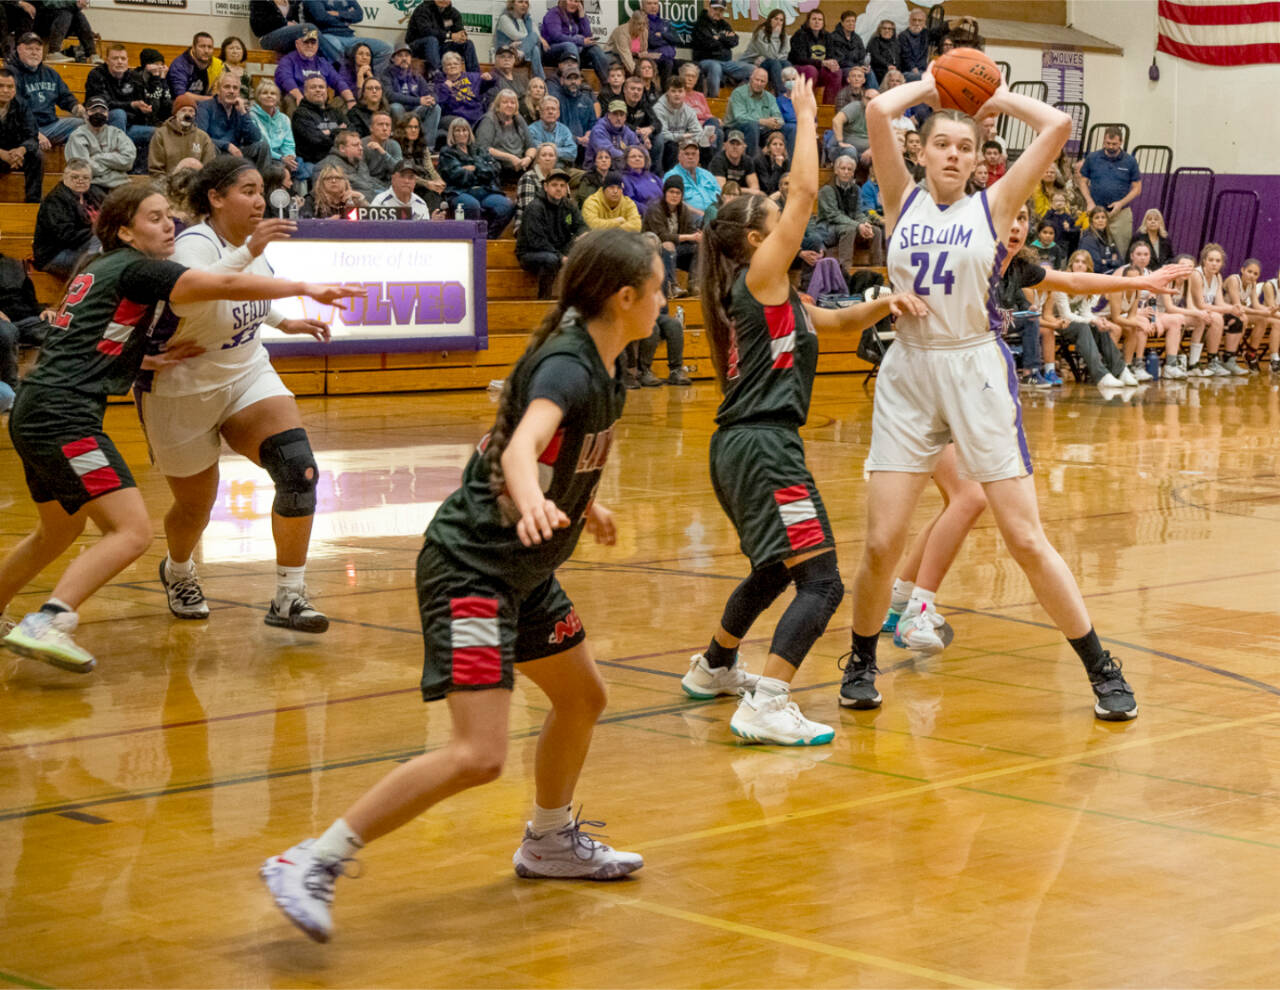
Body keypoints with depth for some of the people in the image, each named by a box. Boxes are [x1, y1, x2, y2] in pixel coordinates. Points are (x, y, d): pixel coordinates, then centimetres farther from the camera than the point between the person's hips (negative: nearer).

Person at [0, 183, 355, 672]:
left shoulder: (97, 268, 20)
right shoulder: (137, 268, -8)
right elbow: (226, 285, -18)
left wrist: (144, 360, 16)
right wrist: (306, 288, -15)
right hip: (63, 416, -10)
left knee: (59, 531, 29)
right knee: (132, 531, -17)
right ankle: (44, 625, -26)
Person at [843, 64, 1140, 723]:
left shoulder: (993, 206, 4)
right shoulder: (902, 201, 8)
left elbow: (1057, 126, -5)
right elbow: (878, 111, -4)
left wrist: (994, 97, 8)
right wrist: (932, 85, 9)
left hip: (976, 371, -1)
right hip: (908, 372, 2)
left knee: (1026, 539, -3)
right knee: (881, 544, -2)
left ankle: (1102, 670, 9)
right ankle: (861, 661, 22)